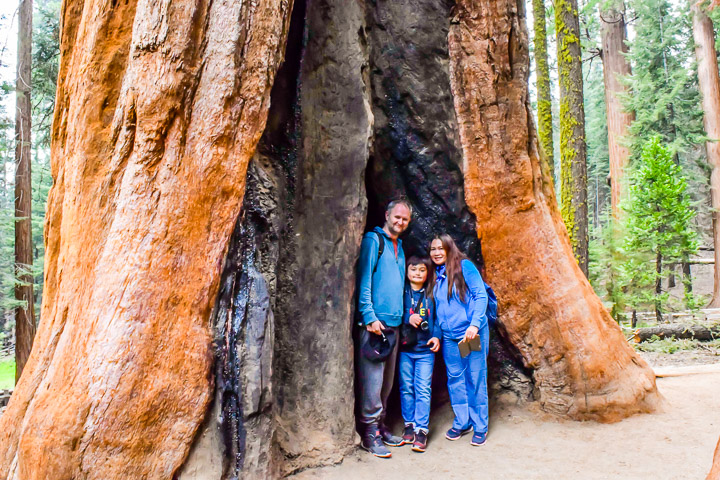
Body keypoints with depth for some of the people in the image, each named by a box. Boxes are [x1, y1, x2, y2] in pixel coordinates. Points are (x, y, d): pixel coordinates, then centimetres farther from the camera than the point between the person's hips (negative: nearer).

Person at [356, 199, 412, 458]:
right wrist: (370, 316, -17)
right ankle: (370, 434, 1)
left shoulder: (399, 247, 20)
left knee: (387, 381, 13)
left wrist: (404, 316, 15)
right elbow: (364, 279, -10)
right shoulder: (373, 240, -3)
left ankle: (380, 426, 23)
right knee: (372, 380, -7)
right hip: (375, 321, -8)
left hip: (394, 323, 8)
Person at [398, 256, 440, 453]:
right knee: (406, 387, 7)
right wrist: (407, 319, -15)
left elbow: (437, 319, 12)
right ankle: (409, 425, 21)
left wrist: (436, 336, -2)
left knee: (423, 389, -4)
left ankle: (422, 430, 2)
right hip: (404, 349, 0)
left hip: (425, 349, 0)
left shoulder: (431, 295, 8)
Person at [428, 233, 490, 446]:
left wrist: (475, 324, -20)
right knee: (455, 379, 10)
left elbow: (481, 296, -11)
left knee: (476, 378, 2)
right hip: (449, 337, 5)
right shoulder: (435, 275, 11)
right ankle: (462, 423, 23)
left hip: (473, 333, -5)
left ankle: (480, 427, 13)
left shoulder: (464, 266, -7)